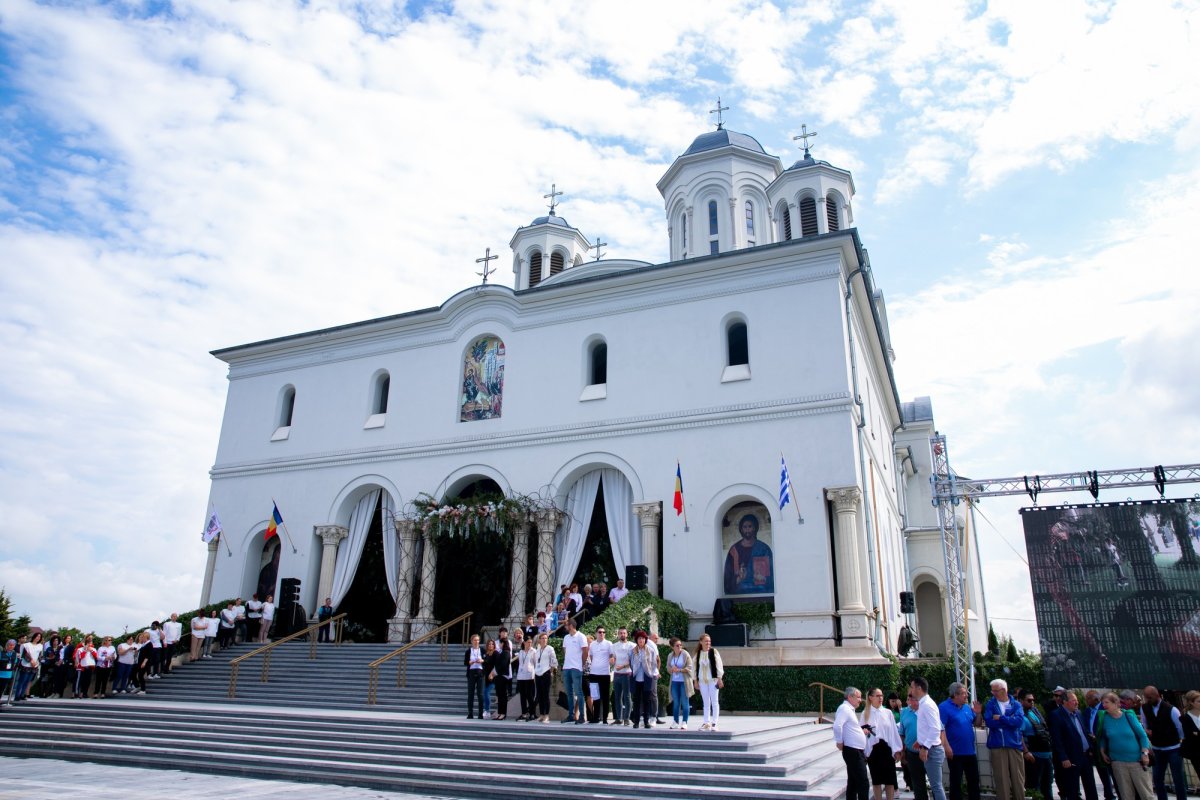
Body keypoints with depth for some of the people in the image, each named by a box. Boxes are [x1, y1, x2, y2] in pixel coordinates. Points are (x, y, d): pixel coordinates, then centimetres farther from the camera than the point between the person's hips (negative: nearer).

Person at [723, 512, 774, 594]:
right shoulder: (734, 549, 8)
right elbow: (728, 574, 8)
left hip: (760, 591, 0)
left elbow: (771, 574, 6)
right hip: (739, 591, 0)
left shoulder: (763, 548, 7)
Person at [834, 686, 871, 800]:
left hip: (856, 751, 10)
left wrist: (861, 731, 12)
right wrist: (839, 742, -19)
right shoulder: (844, 708, -14)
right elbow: (837, 726, -29)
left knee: (853, 782, 12)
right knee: (863, 783, -10)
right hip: (853, 751, -10)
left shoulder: (850, 709, 17)